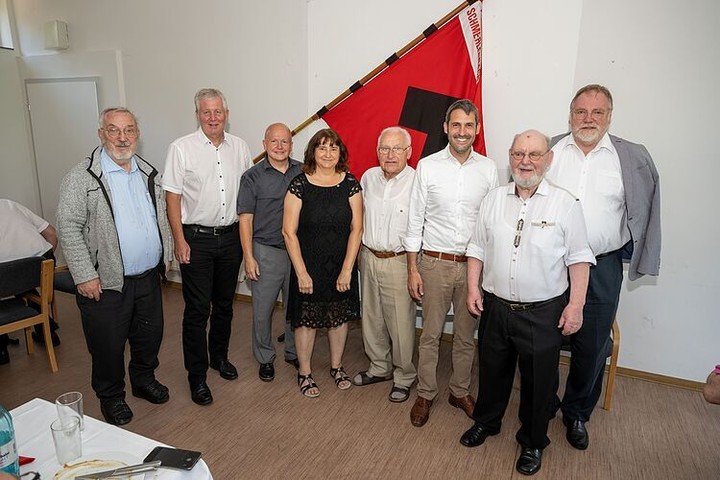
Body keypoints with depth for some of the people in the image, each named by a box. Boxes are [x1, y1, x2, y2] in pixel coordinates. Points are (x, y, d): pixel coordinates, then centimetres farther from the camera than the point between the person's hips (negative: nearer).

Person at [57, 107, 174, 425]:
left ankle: (144, 380, 43)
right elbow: (68, 227, -13)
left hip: (149, 277, 5)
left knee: (150, 336, 19)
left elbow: (162, 217, 16)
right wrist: (85, 275, -16)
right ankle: (111, 396, 33)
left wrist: (167, 254, 12)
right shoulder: (81, 177, -11)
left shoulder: (149, 173, 7)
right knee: (108, 345, 10)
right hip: (106, 283, -5)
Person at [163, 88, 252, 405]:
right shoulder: (182, 148, -7)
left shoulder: (239, 147, 5)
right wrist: (180, 240, -11)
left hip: (231, 236, 4)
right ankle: (197, 376, 15)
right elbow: (173, 197, -6)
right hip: (197, 238, -4)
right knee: (197, 310, 1)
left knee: (224, 304, 16)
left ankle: (219, 357, 36)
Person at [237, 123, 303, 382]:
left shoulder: (303, 172, 4)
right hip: (266, 252, -2)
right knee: (262, 309, 5)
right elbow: (245, 219, -4)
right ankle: (265, 358, 25)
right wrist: (249, 257, -9)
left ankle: (293, 353, 33)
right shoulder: (253, 177, -3)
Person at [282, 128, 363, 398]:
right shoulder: (299, 185, -9)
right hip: (308, 266, -2)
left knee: (339, 317, 15)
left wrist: (347, 269, -10)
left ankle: (336, 366, 37)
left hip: (342, 266, 2)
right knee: (306, 320, 9)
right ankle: (304, 373, 30)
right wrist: (301, 272, -12)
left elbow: (356, 228, -6)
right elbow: (289, 231, -9)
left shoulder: (350, 183, -4)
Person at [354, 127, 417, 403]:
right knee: (371, 318, 16)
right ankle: (380, 367, 38)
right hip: (368, 258, 6)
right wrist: (361, 253, 16)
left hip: (399, 262, -5)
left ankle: (404, 377, 25)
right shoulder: (368, 177, 5)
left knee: (401, 323, 3)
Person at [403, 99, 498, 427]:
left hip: (474, 265, 2)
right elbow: (415, 221, -1)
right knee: (430, 335, 9)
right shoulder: (427, 166, -3)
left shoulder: (488, 169, 2)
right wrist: (412, 269, -4)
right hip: (435, 263, -1)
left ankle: (460, 391, 34)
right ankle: (425, 394, 28)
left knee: (466, 336, 14)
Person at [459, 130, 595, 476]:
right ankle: (486, 421, 44)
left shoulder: (565, 204, -7)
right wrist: (473, 288, 2)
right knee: (493, 370, 20)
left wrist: (576, 305, -9)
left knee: (538, 380, 13)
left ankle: (533, 442, 36)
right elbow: (478, 248, 8)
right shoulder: (494, 199, 3)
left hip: (543, 313, -3)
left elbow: (578, 258, -5)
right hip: (495, 306, 3)